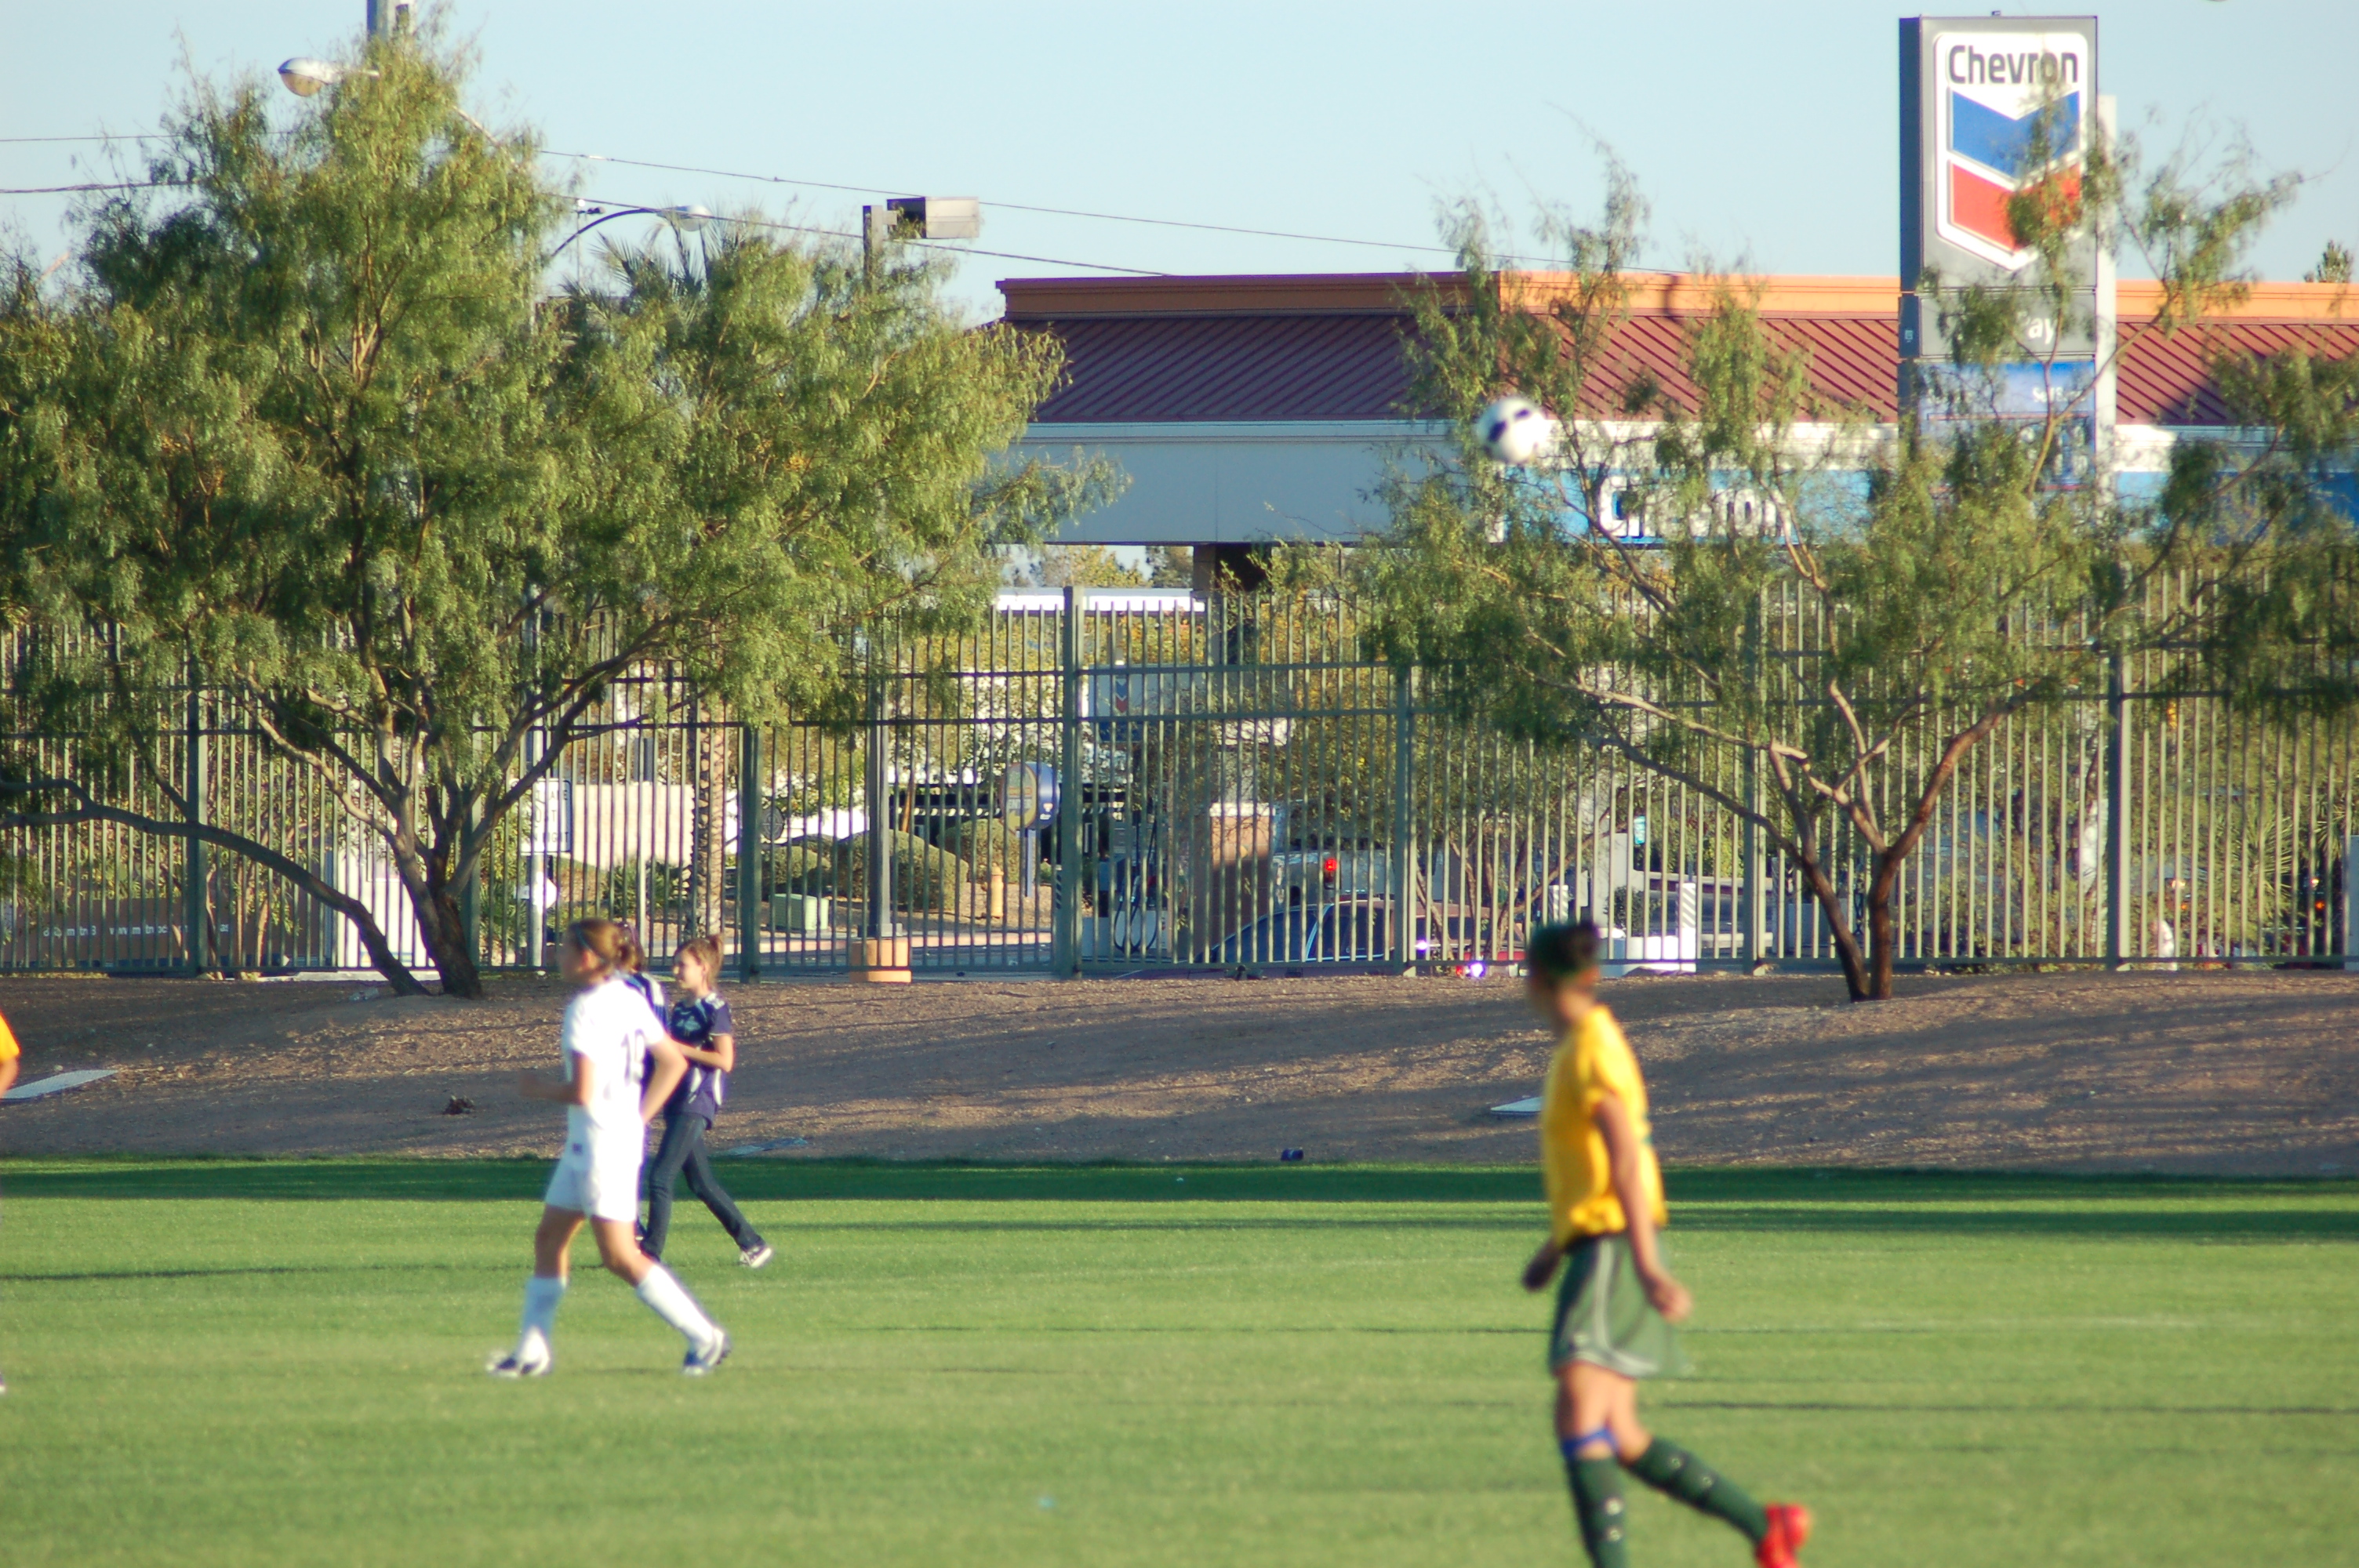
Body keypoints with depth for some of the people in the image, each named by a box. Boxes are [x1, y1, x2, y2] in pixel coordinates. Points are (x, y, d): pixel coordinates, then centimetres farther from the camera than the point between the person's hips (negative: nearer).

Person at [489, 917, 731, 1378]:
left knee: (620, 1255, -5)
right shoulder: (629, 999, 9)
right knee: (549, 1238, 13)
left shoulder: (586, 1010, -18)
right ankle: (532, 1351, 15)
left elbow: (582, 1092, -24)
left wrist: (538, 1086, -6)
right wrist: (639, 1116, 15)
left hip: (603, 1141, -10)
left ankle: (703, 1336, -2)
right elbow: (673, 1063, 14)